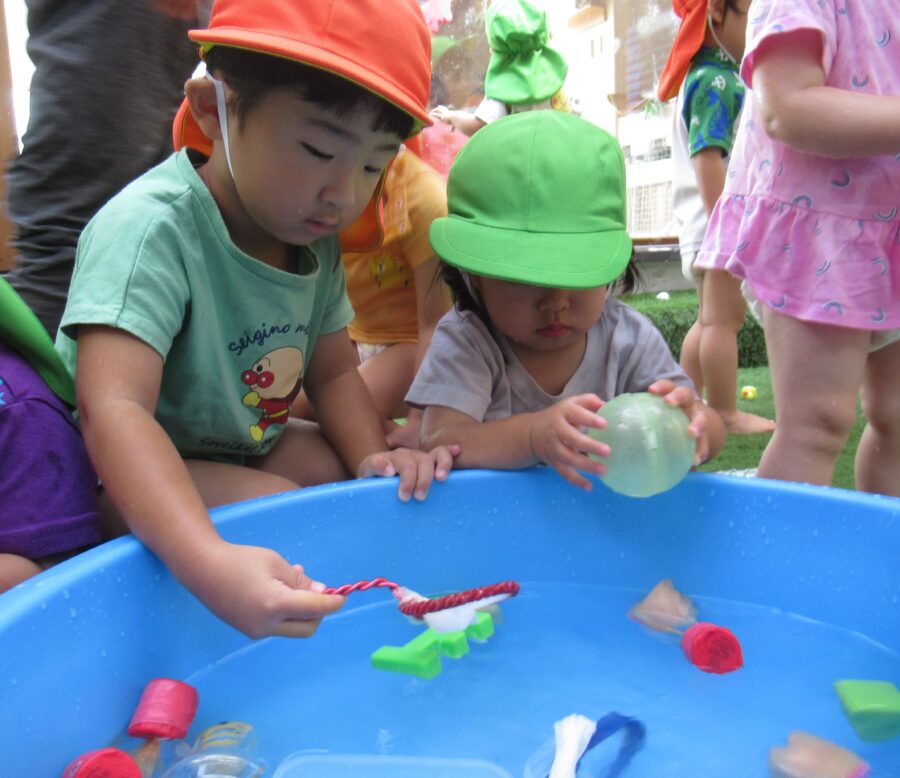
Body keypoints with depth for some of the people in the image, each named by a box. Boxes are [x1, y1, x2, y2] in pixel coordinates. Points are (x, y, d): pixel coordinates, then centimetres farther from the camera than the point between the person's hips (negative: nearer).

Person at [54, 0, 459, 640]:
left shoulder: (315, 238, -6)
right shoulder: (151, 228, -31)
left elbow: (333, 372, 1)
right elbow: (114, 411, -42)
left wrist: (373, 457, -19)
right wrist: (209, 562, -55)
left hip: (248, 447, 7)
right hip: (128, 476, -7)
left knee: (394, 489, -4)